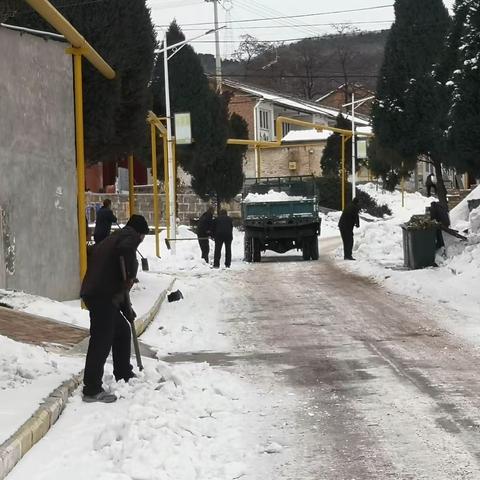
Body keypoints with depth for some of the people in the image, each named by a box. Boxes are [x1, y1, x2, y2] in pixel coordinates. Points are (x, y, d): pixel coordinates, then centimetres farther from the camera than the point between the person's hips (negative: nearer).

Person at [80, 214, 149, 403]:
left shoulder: (114, 238, 29)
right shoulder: (130, 236, 2)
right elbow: (125, 249, -26)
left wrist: (126, 308, 30)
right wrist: (131, 275, -14)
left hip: (97, 294, 10)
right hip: (103, 296, -10)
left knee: (122, 331, 25)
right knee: (101, 340, -11)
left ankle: (124, 375, 37)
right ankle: (92, 390, -13)